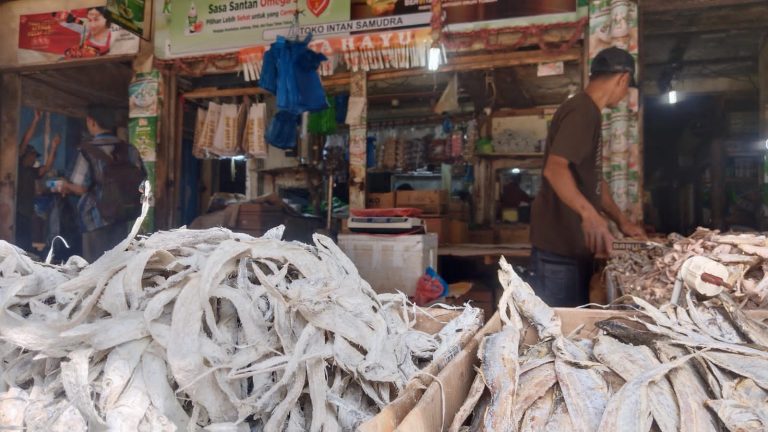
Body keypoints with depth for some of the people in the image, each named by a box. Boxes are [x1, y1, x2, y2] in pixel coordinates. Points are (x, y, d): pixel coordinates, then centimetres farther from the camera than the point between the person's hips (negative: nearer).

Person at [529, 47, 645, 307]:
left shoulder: (589, 113, 19)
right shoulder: (582, 111, -14)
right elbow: (554, 169, -29)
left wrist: (621, 220, 25)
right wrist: (589, 214, -41)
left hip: (573, 244, 11)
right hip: (559, 246, -11)